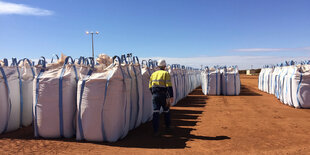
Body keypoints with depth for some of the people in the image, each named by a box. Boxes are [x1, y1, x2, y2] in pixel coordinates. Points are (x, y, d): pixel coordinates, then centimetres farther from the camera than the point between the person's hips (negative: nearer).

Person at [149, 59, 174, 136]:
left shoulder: (153, 74, 13)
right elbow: (169, 86, -12)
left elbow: (150, 86, 13)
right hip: (163, 95, -3)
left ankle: (156, 131, -6)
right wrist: (171, 96, -12)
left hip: (155, 95, 3)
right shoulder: (166, 73, -1)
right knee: (166, 111, 18)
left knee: (155, 112, -1)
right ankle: (167, 127, 32)